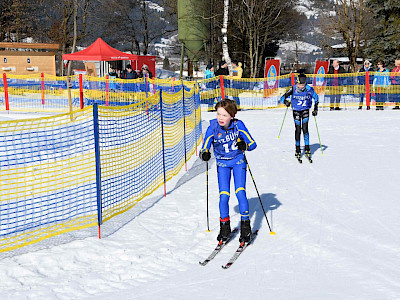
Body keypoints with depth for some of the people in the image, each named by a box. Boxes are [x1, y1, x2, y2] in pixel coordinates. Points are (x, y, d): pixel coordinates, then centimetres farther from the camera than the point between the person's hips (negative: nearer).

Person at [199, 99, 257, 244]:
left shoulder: (238, 125, -17)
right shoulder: (213, 128, -16)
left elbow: (253, 143, -12)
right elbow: (205, 147, -12)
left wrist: (245, 146, -35)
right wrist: (204, 154, -35)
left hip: (238, 161, -1)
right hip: (222, 164, 1)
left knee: (240, 192, -13)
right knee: (223, 196, -7)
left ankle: (245, 226, 1)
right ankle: (224, 227, 13)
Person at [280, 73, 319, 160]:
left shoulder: (309, 89, -14)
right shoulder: (293, 89, -15)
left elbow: (316, 97, 4)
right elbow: (283, 97, -10)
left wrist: (315, 109, -1)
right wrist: (285, 101, -32)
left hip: (305, 111, 0)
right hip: (296, 111, 0)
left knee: (305, 129, -10)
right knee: (297, 130, -2)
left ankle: (307, 148, 1)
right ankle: (297, 150, 11)